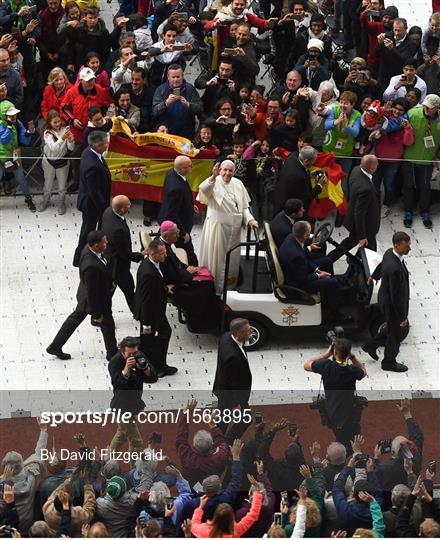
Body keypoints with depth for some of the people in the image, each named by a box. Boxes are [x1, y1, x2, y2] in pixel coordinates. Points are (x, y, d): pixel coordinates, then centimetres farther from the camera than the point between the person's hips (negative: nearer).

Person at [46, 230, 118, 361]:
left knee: (76, 317, 25)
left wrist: (109, 283, 20)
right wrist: (97, 314, -18)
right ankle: (112, 353, 42)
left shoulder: (89, 249, -16)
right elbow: (92, 293, -30)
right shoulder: (91, 266, -42)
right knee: (108, 325, 17)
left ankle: (55, 347, 39)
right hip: (97, 302, -8)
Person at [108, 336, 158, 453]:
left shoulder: (140, 357, -2)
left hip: (135, 403, 8)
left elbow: (153, 379, -5)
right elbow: (118, 383, -28)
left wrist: (145, 368, -25)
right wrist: (127, 368, -38)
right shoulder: (115, 362, -19)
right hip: (123, 406, -8)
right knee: (136, 442, -8)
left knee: (122, 433, 26)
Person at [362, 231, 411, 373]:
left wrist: (374, 277, 35)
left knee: (393, 328, 30)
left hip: (385, 297, 8)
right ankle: (389, 362, 38)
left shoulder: (389, 253, -12)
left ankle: (371, 345, 44)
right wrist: (402, 317, -20)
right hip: (393, 306, -8)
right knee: (395, 333, 16)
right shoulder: (395, 269, -40)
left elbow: (381, 266, 13)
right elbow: (397, 295, -31)